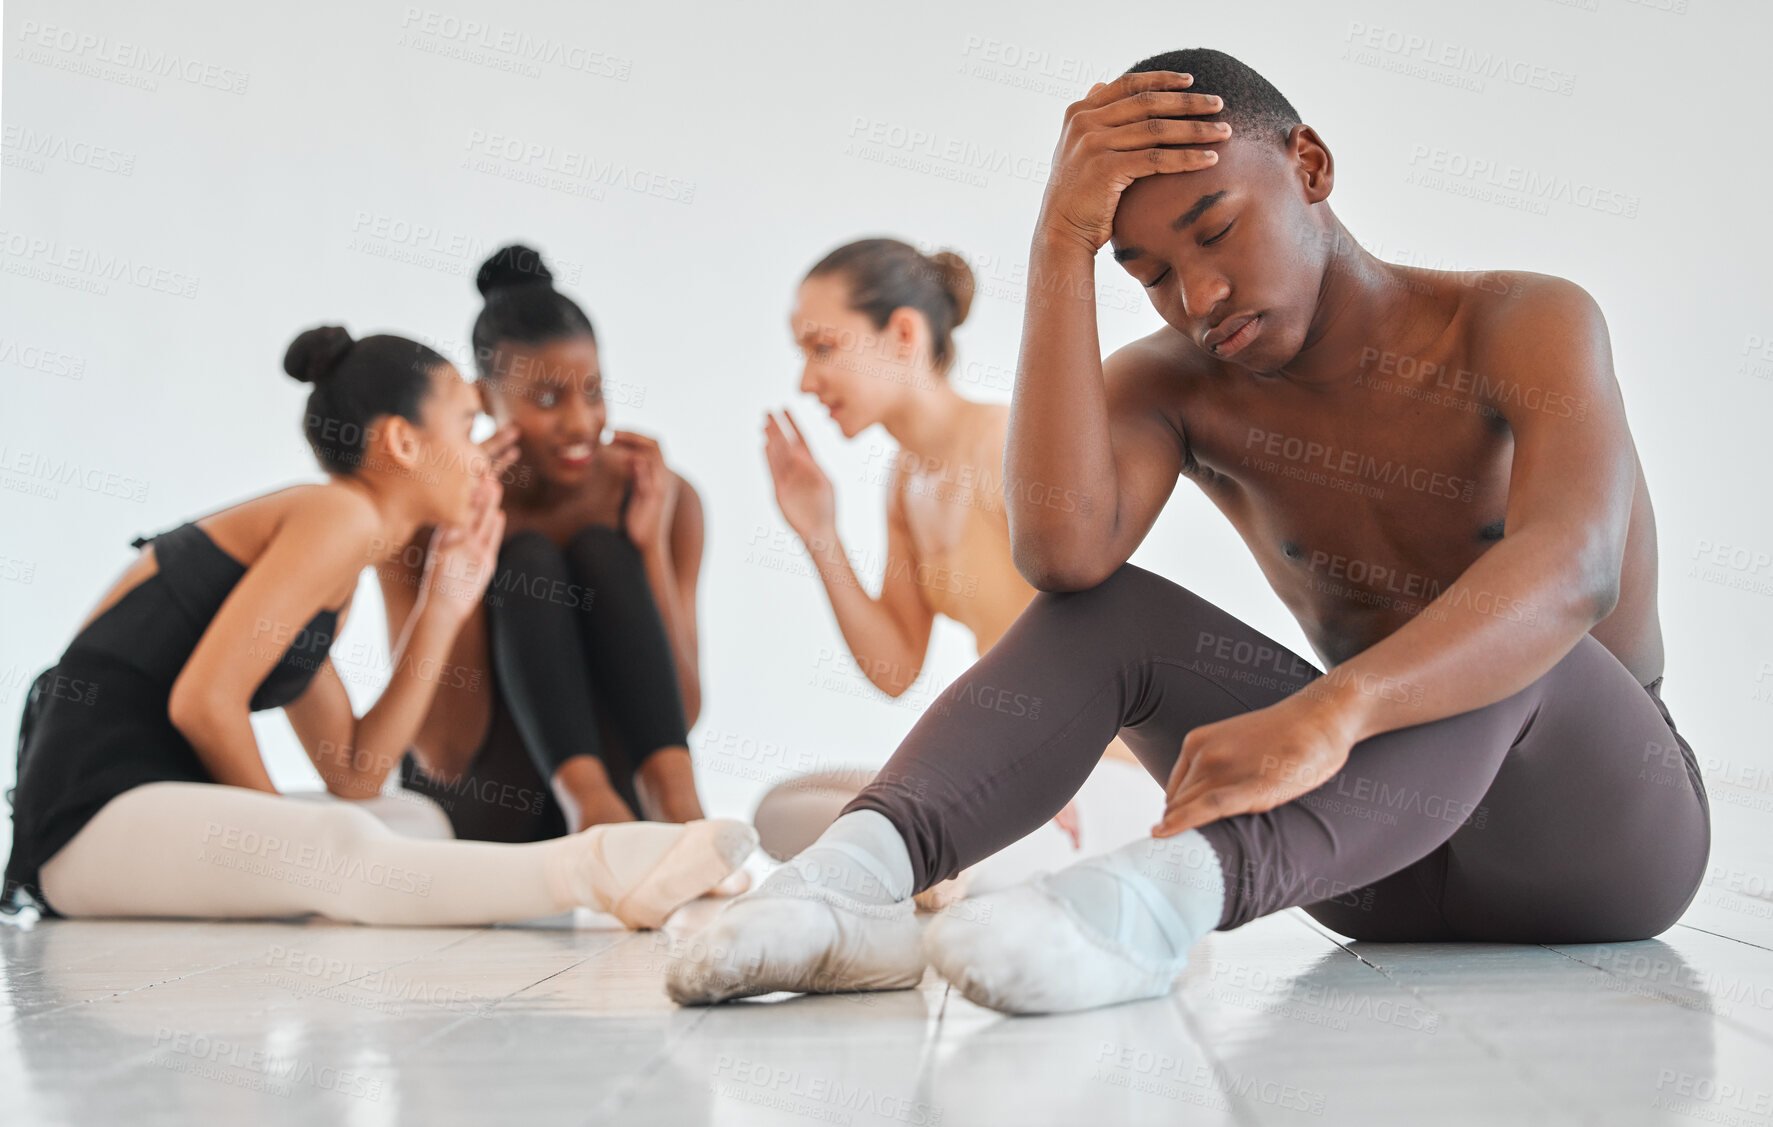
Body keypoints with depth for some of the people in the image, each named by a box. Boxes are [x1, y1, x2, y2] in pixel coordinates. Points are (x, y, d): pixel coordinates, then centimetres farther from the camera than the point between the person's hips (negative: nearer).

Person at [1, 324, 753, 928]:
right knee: (341, 847, -33)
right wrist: (278, 830, -3)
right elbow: (202, 700, -18)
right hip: (98, 807, -10)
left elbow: (354, 774, 10)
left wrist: (445, 606, 12)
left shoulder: (310, 532, 20)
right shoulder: (340, 515, -8)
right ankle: (594, 875, -36)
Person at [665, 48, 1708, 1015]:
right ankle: (860, 867, -42)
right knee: (1100, 608, -17)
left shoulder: (1527, 324, -14)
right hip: (1385, 867, 3)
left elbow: (1571, 568, -36)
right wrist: (1063, 240, -27)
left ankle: (1165, 891, -59)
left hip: (1607, 820, -3)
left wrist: (1327, 712, -54)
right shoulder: (1170, 386, -2)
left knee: (1504, 657, -36)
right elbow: (1061, 554, -25)